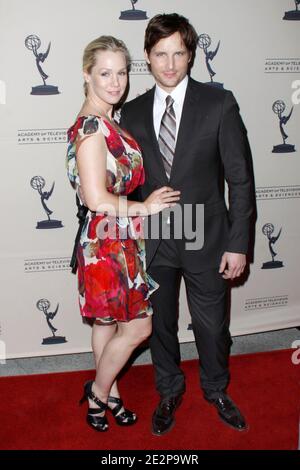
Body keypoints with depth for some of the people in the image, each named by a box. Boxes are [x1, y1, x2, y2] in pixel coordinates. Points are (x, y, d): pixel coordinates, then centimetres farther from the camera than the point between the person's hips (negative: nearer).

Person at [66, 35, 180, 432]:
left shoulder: (107, 122, 10)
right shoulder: (91, 126, -20)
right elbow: (96, 199, -24)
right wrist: (145, 207, -14)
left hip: (121, 241, 9)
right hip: (107, 244, -9)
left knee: (108, 322, 19)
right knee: (138, 326, 3)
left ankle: (108, 393, 35)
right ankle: (99, 391, 25)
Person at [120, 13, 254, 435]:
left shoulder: (219, 104, -7)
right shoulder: (132, 113, 1)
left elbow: (240, 178, -7)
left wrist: (238, 243, -9)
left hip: (206, 240, -2)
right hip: (152, 242, 2)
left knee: (212, 326, 13)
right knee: (159, 324, 17)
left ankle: (216, 390, 42)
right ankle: (170, 392, 42)